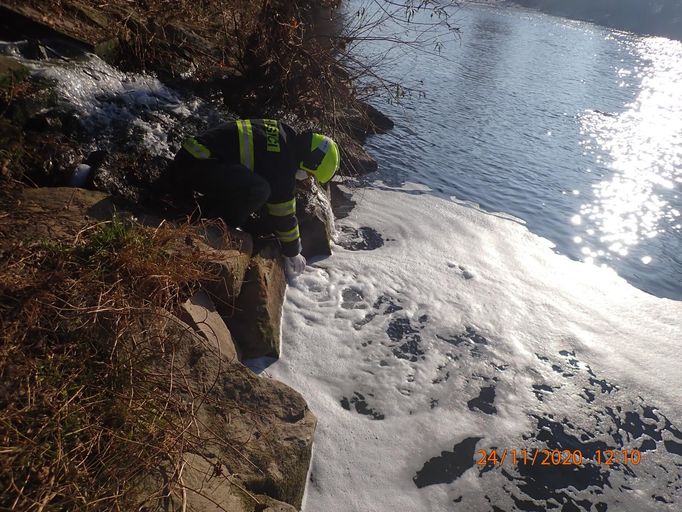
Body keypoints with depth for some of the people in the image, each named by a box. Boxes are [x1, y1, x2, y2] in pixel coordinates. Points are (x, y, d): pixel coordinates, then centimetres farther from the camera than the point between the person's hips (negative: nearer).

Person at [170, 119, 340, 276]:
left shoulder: (284, 134, 11)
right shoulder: (281, 164, -17)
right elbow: (283, 213, -9)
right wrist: (292, 253, 5)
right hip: (194, 166, -10)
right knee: (257, 190, -27)